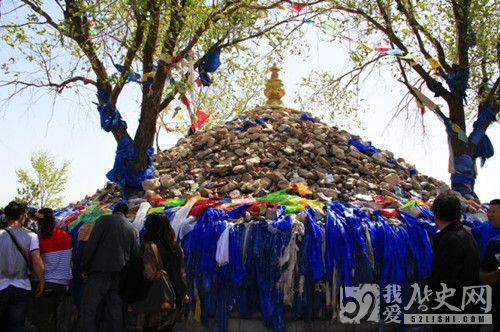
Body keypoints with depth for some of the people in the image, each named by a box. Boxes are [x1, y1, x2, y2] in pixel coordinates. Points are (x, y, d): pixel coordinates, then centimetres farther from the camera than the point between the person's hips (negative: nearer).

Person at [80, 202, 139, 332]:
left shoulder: (103, 220, 0)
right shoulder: (132, 229, 13)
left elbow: (91, 244, -8)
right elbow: (135, 254, 14)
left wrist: (84, 267, -1)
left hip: (100, 272, -5)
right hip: (120, 275, 5)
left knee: (88, 309, -2)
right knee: (116, 311, 9)